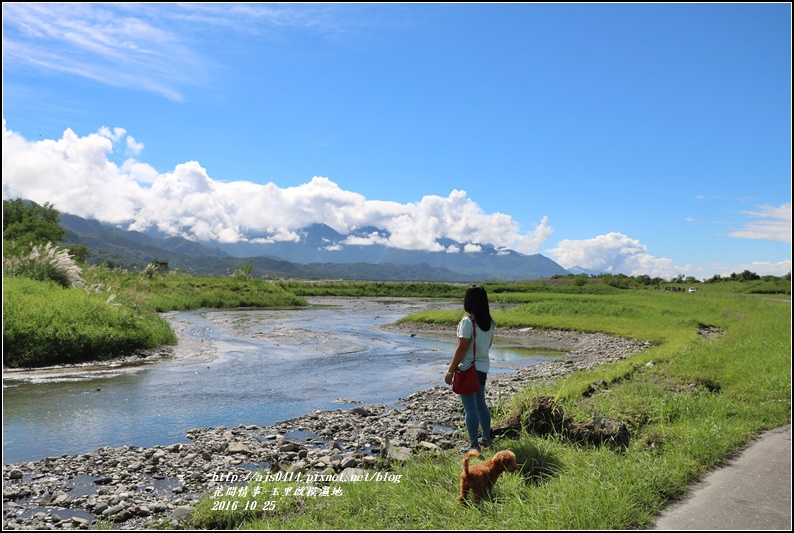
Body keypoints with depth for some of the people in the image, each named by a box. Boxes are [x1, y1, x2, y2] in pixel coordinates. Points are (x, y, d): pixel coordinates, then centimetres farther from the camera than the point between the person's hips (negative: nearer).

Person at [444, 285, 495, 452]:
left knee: (470, 408, 0)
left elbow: (462, 348, -19)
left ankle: (474, 445, 7)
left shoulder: (467, 321, -19)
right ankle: (486, 438, 32)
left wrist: (450, 371, -14)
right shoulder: (489, 321, 4)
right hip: (483, 368, 8)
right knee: (481, 404, 20)